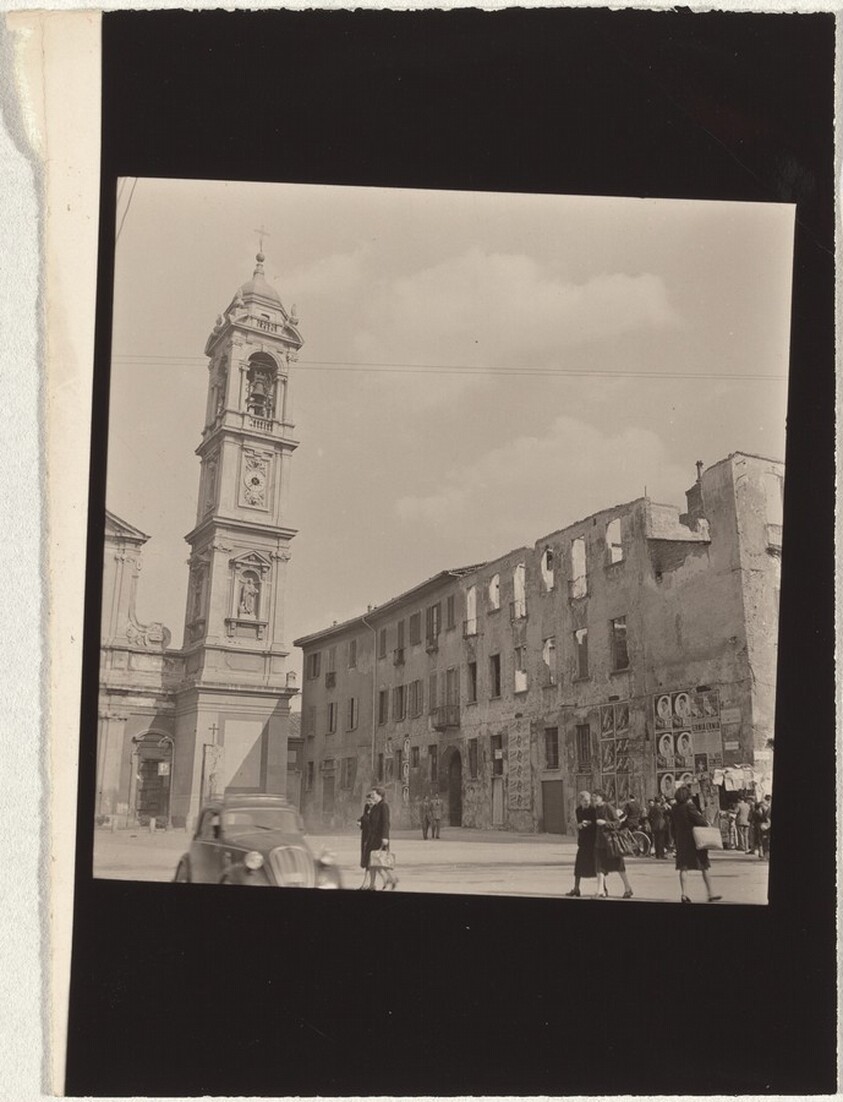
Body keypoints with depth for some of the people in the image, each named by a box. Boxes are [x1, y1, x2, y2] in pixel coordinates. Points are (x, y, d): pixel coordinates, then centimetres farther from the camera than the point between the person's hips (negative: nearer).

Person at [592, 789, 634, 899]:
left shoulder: (609, 808, -11)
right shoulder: (596, 809, 9)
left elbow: (617, 822, -13)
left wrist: (605, 822, -24)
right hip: (599, 841, 6)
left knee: (618, 864, 5)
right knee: (600, 866, -1)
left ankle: (628, 888, 22)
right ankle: (601, 891, 1)